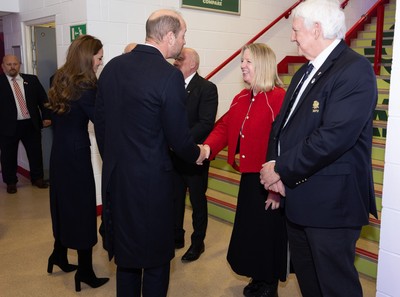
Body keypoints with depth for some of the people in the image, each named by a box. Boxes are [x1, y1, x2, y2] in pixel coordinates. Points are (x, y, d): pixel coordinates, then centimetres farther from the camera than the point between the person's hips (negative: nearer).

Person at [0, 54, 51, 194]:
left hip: (31, 124, 2)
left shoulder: (32, 80, 6)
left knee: (36, 153, 11)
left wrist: (46, 116, -3)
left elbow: (43, 99, 7)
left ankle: (37, 178, 28)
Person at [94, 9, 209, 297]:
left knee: (126, 250, 22)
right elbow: (178, 136, -14)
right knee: (155, 255, 12)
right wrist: (197, 153, 7)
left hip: (115, 175, 7)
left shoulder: (112, 66, 2)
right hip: (151, 179, -6)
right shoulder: (169, 75, -18)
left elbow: (100, 123, 7)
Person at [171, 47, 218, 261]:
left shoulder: (207, 88, -10)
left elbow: (206, 123, -19)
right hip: (173, 155, 5)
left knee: (198, 201, 10)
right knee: (175, 199, 15)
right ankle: (177, 237, 33)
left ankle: (198, 242, 27)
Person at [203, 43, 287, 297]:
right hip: (248, 178, 8)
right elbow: (225, 126, 9)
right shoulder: (242, 98, 10)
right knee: (248, 231, 19)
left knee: (267, 234, 7)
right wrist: (208, 147, -11)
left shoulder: (279, 98, -18)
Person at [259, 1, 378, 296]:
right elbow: (282, 123, 11)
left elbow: (334, 136, -27)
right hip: (298, 196, 9)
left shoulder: (355, 69, -17)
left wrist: (281, 169, -18)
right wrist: (275, 165, -6)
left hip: (331, 201, -9)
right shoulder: (305, 71, 12)